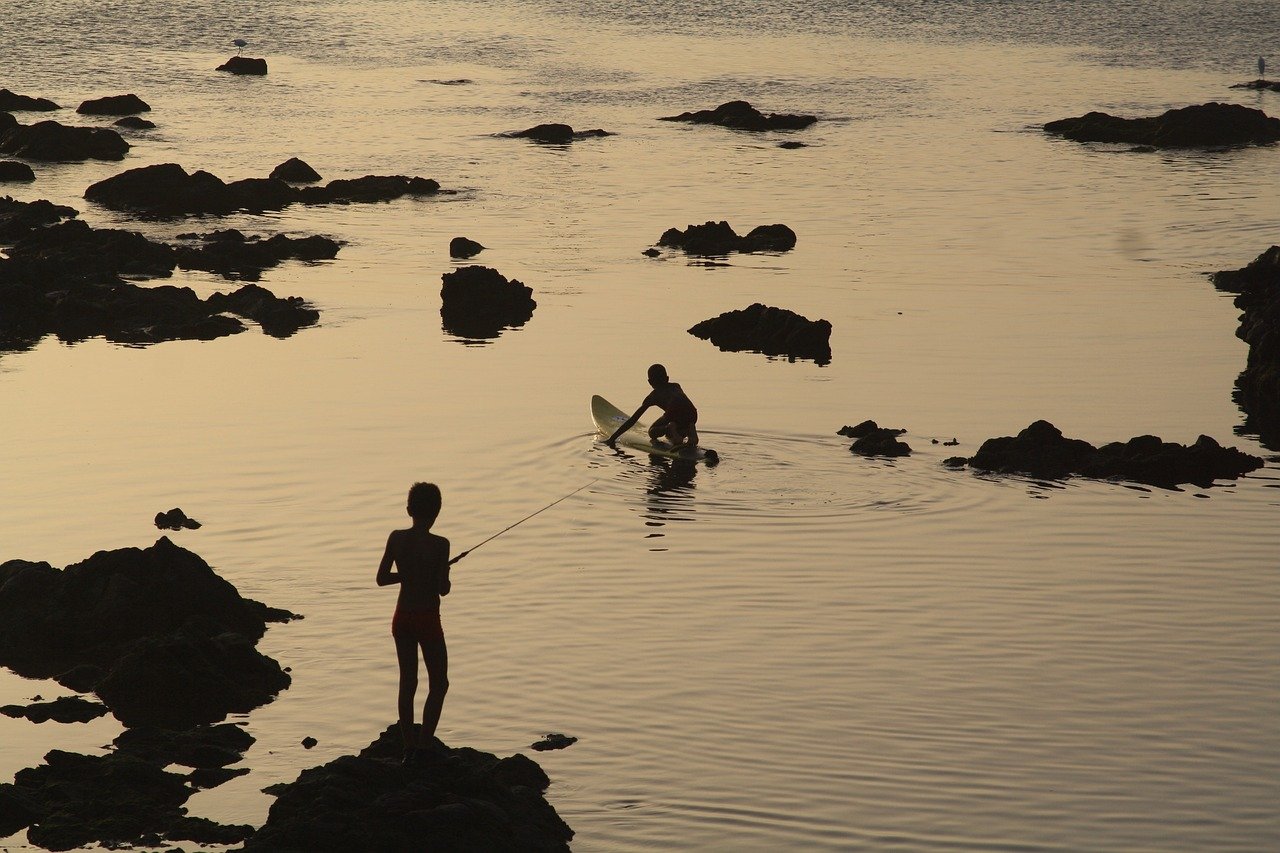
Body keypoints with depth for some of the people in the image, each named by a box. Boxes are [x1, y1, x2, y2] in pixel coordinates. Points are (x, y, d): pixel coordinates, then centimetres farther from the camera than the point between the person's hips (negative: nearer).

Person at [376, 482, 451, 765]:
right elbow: (443, 589, -16)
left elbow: (381, 578, 1)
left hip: (402, 619, 5)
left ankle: (409, 747, 17)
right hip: (428, 620, -5)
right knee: (439, 683, 10)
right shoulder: (439, 545, -17)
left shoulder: (396, 538, -4)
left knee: (407, 682, 14)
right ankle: (424, 744, 3)